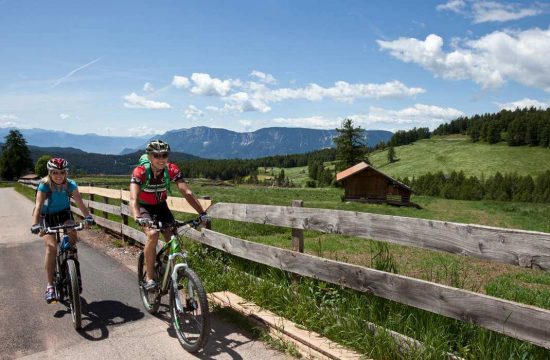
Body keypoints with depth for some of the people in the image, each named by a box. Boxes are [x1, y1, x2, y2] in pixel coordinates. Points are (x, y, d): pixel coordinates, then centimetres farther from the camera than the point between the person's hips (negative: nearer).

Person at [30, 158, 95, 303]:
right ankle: (50, 286, -12)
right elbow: (38, 206, -33)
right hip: (47, 216, -2)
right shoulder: (44, 186, -24)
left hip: (64, 213, 2)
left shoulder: (70, 185, -19)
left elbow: (79, 202, -28)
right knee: (51, 246, -19)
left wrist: (87, 216, -45)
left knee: (72, 234, -27)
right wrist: (35, 225, -49)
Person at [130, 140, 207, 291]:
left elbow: (187, 192, -28)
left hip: (161, 206, 3)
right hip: (144, 207, -3)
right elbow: (133, 198, -40)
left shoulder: (172, 170, -22)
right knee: (153, 234, -29)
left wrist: (202, 213, -38)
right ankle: (149, 278, -14)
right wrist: (137, 217, -58)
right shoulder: (140, 172, -29)